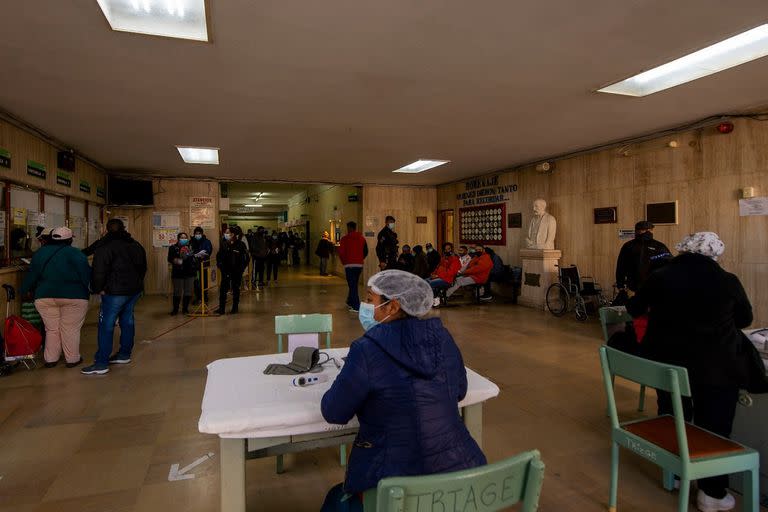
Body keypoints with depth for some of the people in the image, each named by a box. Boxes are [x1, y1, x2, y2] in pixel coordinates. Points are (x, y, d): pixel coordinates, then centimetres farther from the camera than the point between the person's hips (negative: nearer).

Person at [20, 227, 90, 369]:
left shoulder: (40, 253, 8)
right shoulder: (76, 253, -5)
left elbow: (32, 274, 12)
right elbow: (86, 274, -13)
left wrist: (24, 290, 22)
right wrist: (89, 290, -7)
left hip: (44, 297, 4)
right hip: (73, 297, -4)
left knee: (52, 329, 14)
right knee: (71, 330, 4)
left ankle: (50, 359, 17)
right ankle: (72, 359, 11)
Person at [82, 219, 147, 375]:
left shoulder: (105, 247, -10)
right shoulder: (136, 245, 14)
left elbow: (99, 271, -16)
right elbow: (143, 267, 22)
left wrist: (98, 289, -5)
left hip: (116, 291, -8)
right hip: (135, 289, 8)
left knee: (106, 325, -5)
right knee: (127, 320, 16)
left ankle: (101, 363, -6)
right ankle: (124, 354, 24)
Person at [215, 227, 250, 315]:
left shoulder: (241, 245, -8)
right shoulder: (224, 244, 3)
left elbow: (246, 258, -5)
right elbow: (218, 256, 14)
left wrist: (241, 268, -9)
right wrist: (220, 265, 3)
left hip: (236, 271, -3)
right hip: (226, 271, 3)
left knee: (235, 288, 8)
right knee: (223, 288, -1)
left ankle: (235, 307, 20)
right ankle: (221, 308, 4)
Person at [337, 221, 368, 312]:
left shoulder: (345, 239, -5)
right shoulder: (362, 238, 8)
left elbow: (341, 252, -9)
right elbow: (365, 252, 9)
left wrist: (344, 262, 6)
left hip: (349, 265, -5)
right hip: (359, 265, 5)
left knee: (352, 285, -2)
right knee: (354, 284, 20)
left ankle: (356, 306, -7)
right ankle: (350, 302, 32)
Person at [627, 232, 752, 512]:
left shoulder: (659, 276, -5)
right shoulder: (728, 281, -7)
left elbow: (634, 310, 10)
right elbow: (745, 320, 9)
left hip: (665, 362, 2)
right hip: (715, 368, -2)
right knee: (714, 427, 13)